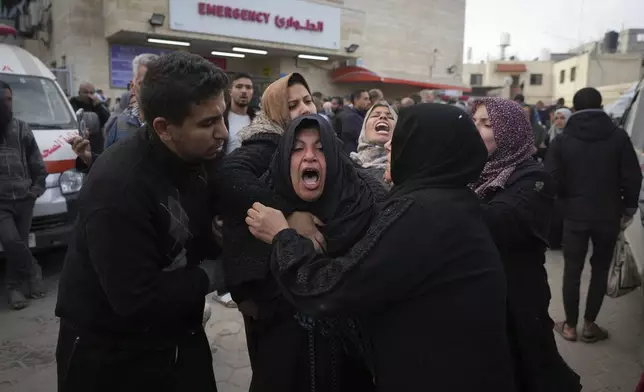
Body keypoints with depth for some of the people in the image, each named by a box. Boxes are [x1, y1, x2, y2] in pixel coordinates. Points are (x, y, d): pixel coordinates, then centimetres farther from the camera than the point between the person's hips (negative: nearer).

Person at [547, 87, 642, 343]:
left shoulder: (562, 141, -6)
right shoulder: (619, 137, -5)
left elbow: (552, 181, -10)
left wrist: (561, 205, 8)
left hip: (575, 215, 0)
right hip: (609, 215, 1)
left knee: (572, 270, 10)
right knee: (601, 269, 13)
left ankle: (570, 325, 17)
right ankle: (590, 325, 19)